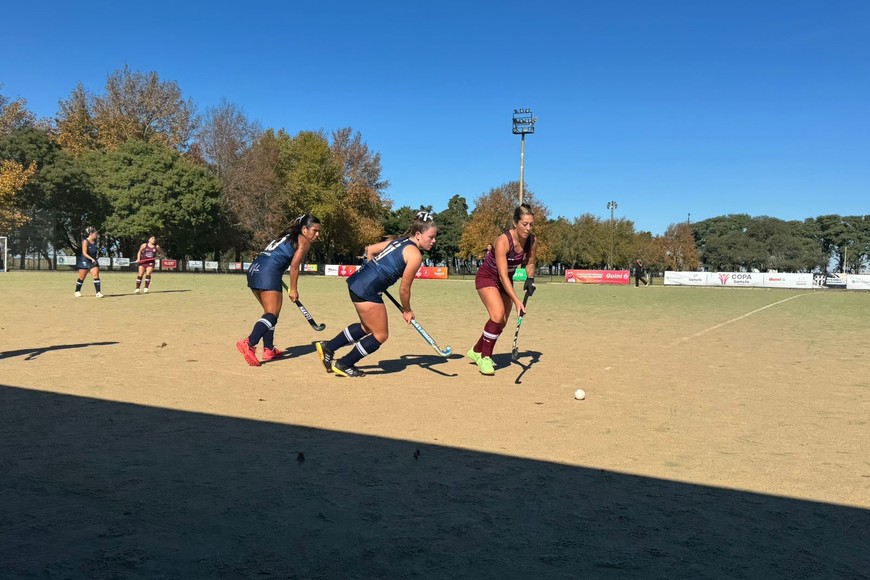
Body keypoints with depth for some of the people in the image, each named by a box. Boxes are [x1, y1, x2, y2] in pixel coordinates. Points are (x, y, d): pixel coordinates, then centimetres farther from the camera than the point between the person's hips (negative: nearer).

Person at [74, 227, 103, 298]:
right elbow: (84, 253, -23)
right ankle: (77, 291, 27)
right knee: (81, 278, 8)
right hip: (84, 262, -4)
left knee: (96, 275, -11)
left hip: (93, 262, 4)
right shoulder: (85, 241, -15)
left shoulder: (95, 242, 4)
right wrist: (91, 259, -34)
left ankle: (98, 292, -13)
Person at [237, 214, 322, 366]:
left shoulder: (288, 235, 28)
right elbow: (294, 265, -7)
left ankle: (268, 349, 19)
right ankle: (248, 344, -30)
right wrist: (293, 289, 0)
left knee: (269, 312, 19)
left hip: (254, 268, 9)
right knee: (272, 315, -11)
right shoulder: (304, 242, 4)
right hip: (269, 272, -9)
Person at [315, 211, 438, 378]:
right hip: (367, 290, -9)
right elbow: (404, 289, -8)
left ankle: (327, 347, 32)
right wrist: (407, 311, 7)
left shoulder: (399, 241, 14)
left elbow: (370, 250, 23)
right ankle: (343, 365, 15)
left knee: (367, 327, 27)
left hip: (358, 281, 9)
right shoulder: (415, 255, -12)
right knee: (380, 335, 6)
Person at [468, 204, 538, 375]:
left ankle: (476, 351, 27)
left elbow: (530, 264, 6)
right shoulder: (503, 241, -31)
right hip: (487, 277, -6)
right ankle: (485, 357, -10)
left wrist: (530, 280, -14)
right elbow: (502, 275, -35)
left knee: (502, 322, 6)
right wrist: (516, 300, -41)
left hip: (506, 280, 7)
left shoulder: (532, 241, -13)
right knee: (498, 315, -25)